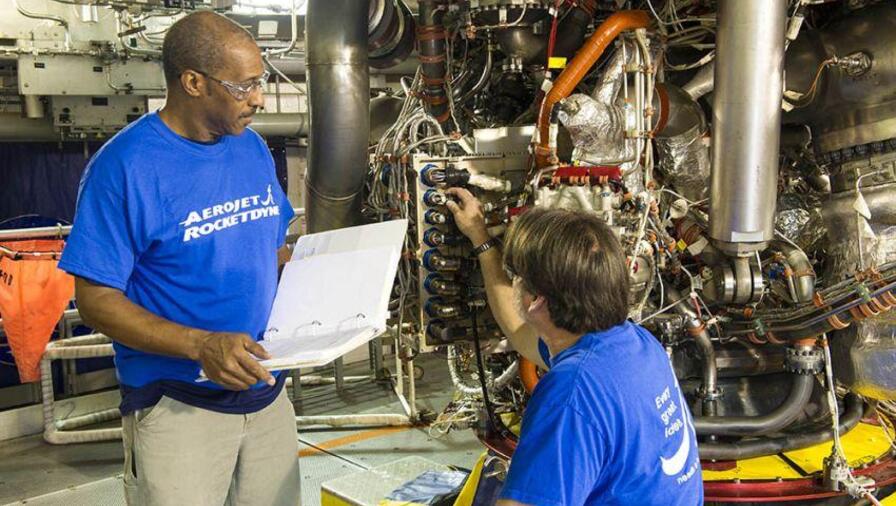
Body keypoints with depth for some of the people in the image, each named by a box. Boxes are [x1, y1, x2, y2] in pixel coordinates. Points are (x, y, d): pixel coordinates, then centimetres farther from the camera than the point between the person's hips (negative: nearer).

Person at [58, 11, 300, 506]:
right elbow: (96, 300, -14)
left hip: (267, 392, 6)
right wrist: (202, 345, -27)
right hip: (177, 406, -6)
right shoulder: (124, 165, -15)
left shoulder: (253, 148, 5)